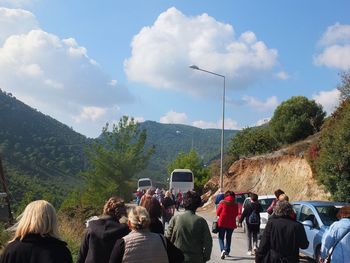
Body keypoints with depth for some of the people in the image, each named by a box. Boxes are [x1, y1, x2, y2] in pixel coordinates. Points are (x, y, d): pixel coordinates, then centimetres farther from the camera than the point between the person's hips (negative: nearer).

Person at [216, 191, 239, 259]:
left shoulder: (222, 202, -7)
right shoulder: (235, 204, -3)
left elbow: (217, 213, -2)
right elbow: (236, 214, 5)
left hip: (222, 222, -2)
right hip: (231, 223, 2)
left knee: (221, 237, 5)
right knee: (228, 237, 18)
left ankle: (223, 250, -17)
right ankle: (227, 251, 23)